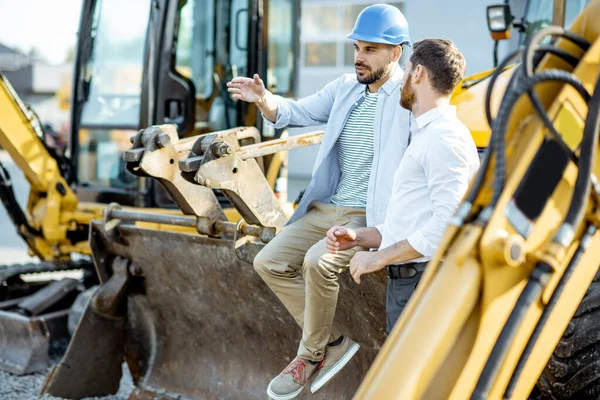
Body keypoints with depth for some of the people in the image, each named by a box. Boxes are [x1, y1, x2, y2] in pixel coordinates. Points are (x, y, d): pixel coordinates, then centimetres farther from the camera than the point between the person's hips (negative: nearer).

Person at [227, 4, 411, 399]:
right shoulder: (345, 88, 10)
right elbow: (296, 113, 16)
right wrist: (263, 99, -7)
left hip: (370, 217, -8)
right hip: (327, 207, 8)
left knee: (317, 261, -31)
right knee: (269, 262, 1)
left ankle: (312, 353, -6)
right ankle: (332, 341, 8)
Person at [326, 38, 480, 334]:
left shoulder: (445, 137, -12)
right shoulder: (424, 135, 22)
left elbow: (447, 224, -22)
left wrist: (379, 257, -16)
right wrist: (358, 237, 13)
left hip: (424, 284, -10)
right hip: (404, 283, 10)